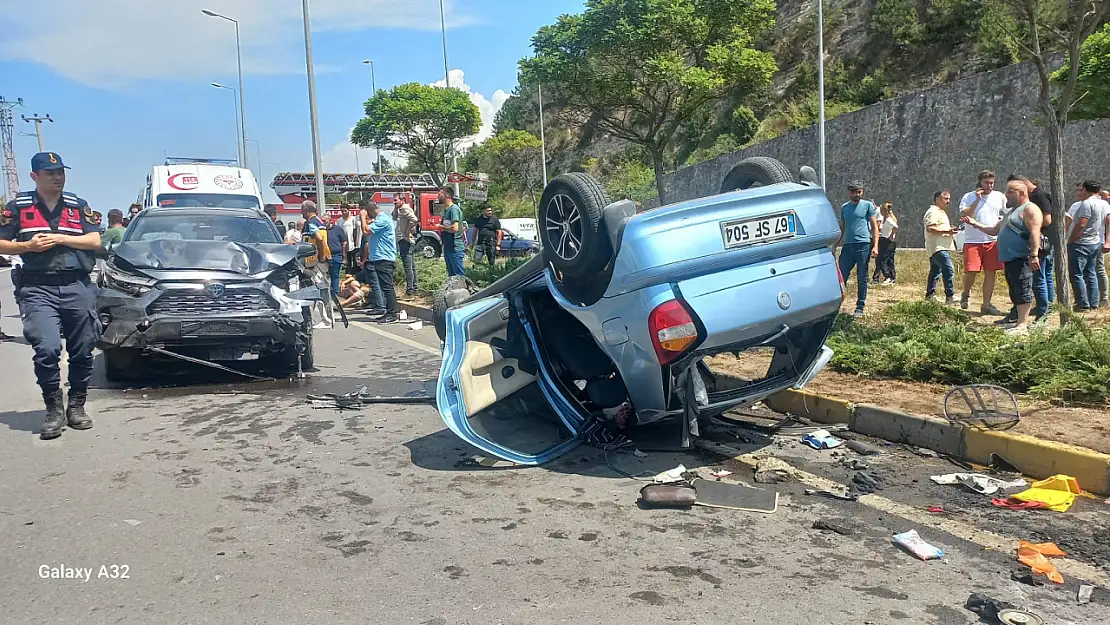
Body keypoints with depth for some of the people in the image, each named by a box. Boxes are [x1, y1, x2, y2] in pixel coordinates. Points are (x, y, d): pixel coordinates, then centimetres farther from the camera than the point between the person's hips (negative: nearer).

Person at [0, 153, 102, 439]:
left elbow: (95, 241, 2)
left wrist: (59, 238, -8)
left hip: (78, 288, 2)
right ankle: (54, 410, -1)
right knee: (47, 349, -16)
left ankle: (76, 406, 19)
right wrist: (27, 246, -9)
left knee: (82, 351, 4)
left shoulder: (78, 206, 11)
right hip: (38, 290, -2)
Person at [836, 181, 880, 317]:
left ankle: (860, 307, 10)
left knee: (862, 279, 3)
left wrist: (875, 246, -9)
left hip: (863, 245, -3)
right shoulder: (844, 207, 14)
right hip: (847, 245, 3)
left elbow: (874, 226, 1)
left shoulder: (868, 205, 3)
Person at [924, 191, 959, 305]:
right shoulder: (933, 212, -11)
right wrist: (947, 231, -22)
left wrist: (950, 230, 15)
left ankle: (930, 295, 21)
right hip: (938, 248, -11)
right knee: (949, 271, -17)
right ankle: (950, 297, -18)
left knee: (935, 272, 14)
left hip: (941, 247, 11)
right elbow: (930, 228, -23)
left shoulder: (941, 212, 23)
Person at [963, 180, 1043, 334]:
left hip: (1022, 258, -10)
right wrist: (976, 224, 19)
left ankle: (1023, 324, -14)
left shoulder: (1029, 209, -6)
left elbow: (1035, 232, -17)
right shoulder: (1011, 212, 26)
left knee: (1022, 290, -12)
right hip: (1009, 258, 10)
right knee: (1015, 292, 11)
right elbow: (994, 230, 30)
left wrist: (1034, 255, -26)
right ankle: (1021, 322, 16)